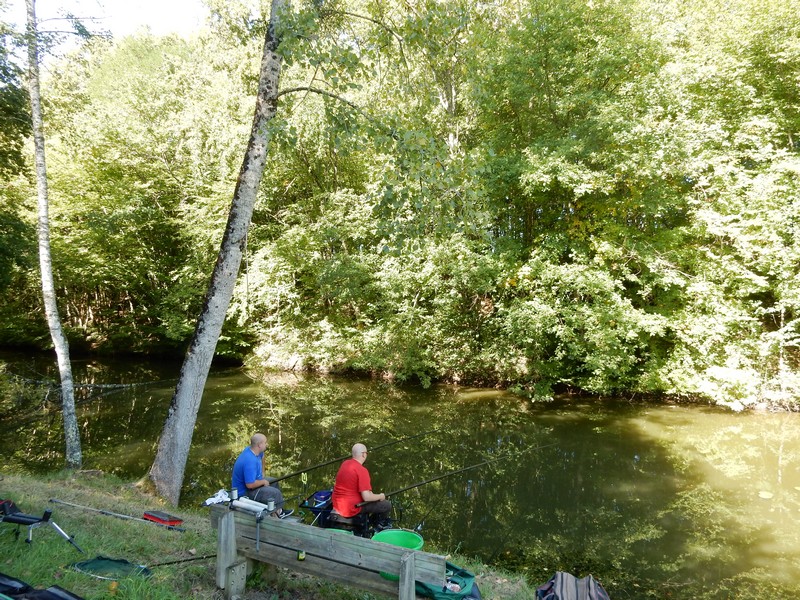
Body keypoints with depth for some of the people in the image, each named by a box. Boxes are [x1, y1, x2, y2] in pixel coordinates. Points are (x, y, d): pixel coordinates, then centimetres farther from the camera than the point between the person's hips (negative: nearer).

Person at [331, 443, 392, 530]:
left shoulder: (345, 463, 2)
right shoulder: (362, 470, -23)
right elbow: (366, 497, -25)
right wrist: (380, 496, -5)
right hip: (351, 508, -9)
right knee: (387, 505, 2)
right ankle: (379, 525, 28)